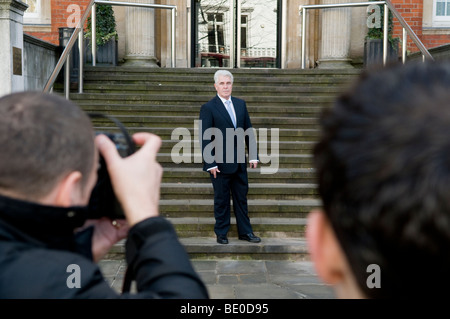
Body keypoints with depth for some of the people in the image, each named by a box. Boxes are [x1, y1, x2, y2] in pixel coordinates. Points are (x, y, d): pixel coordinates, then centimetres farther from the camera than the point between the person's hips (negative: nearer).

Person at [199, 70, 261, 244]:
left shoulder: (240, 104, 9)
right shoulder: (208, 108, -7)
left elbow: (249, 130, 11)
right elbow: (205, 138, -9)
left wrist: (253, 155, 5)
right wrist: (210, 164, -14)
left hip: (239, 162, 5)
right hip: (220, 163, -5)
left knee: (241, 197, 13)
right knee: (222, 199, 6)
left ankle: (245, 232, 23)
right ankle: (221, 233, 20)